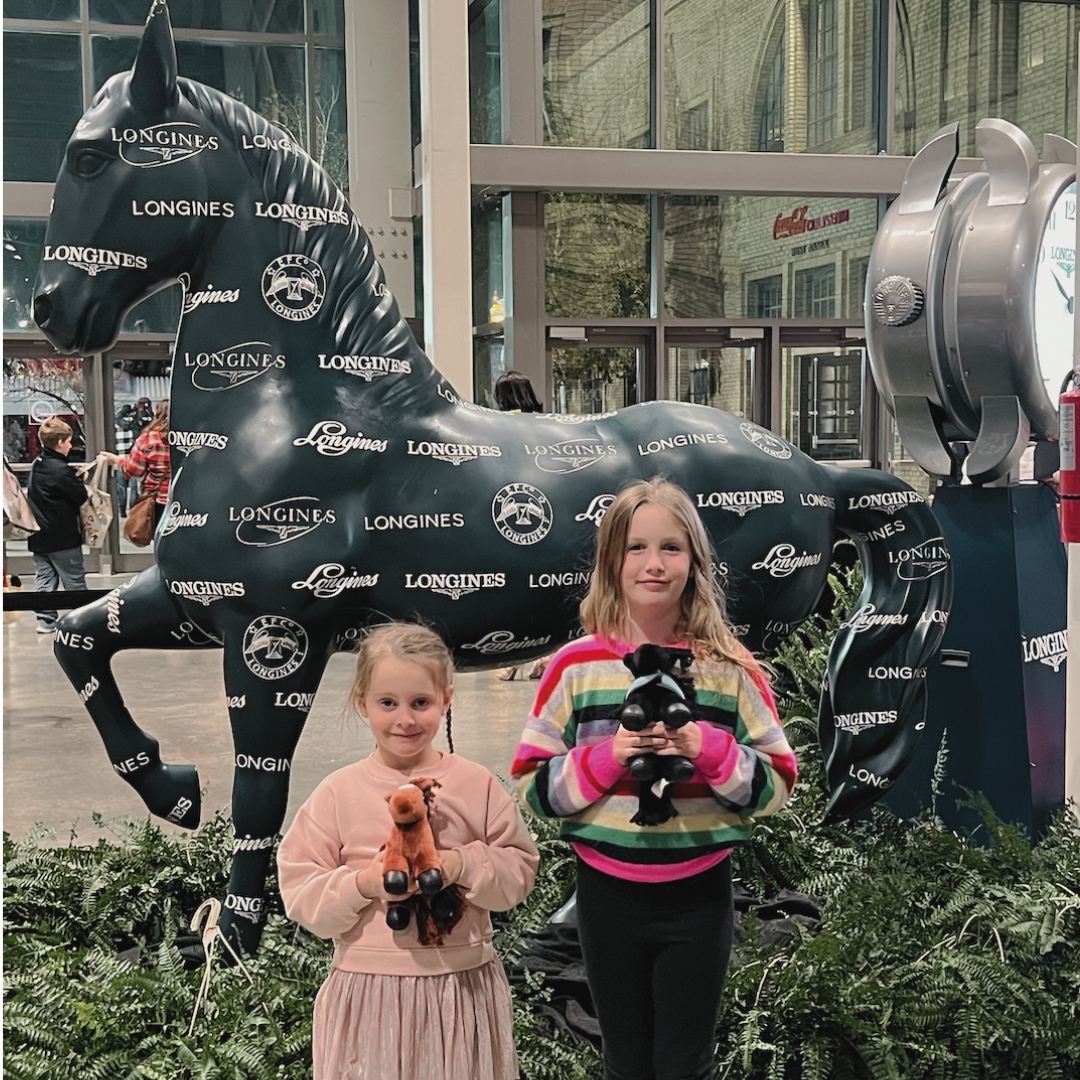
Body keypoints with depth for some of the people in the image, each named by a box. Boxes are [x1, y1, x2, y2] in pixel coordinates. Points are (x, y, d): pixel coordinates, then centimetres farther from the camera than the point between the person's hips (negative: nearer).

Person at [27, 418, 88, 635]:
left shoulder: (36, 465, 7)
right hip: (63, 538, -7)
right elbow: (81, 497, -17)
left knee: (44, 579, 10)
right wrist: (81, 482, 4)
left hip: (39, 537, 7)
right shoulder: (62, 470, -19)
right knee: (74, 580, 3)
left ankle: (45, 620, 10)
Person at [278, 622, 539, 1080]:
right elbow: (299, 894, -2)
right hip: (369, 990, -1)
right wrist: (364, 884, -18)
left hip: (462, 985, 1)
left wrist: (463, 865, -15)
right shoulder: (338, 793, -3)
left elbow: (520, 870, 2)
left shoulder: (477, 785, -1)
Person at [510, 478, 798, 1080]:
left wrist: (709, 749, -21)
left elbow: (778, 785, -4)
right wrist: (606, 757, -20)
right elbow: (532, 786, -4)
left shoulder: (731, 668, -5)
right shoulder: (577, 667, -5)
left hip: (699, 896, 0)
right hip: (609, 894, 1)